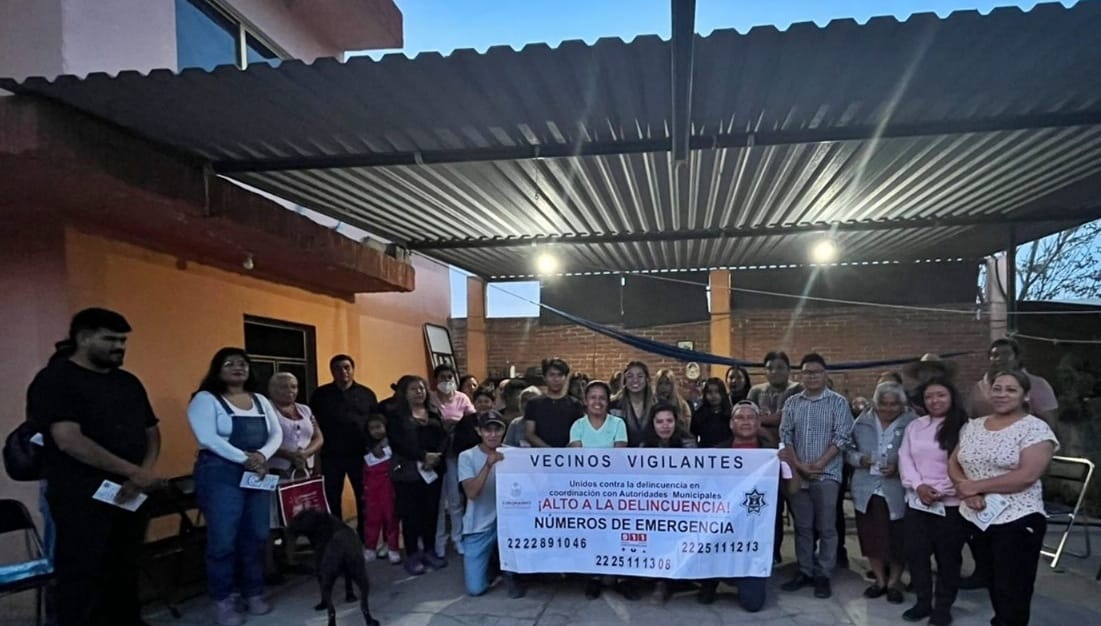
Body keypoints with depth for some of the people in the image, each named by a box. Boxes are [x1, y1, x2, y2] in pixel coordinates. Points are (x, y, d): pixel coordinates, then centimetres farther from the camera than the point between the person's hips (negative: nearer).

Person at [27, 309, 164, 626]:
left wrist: (144, 473, -4)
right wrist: (134, 472, -20)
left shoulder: (129, 382, 12)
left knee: (126, 573, 15)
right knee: (81, 579, 2)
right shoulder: (55, 379, -9)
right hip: (82, 499, -6)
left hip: (131, 495, 6)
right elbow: (69, 440, -20)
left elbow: (151, 431, 16)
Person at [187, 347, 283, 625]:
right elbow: (207, 438, -15)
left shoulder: (260, 400, 15)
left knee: (256, 536, 7)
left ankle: (253, 593, 20)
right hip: (220, 475, -5)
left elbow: (276, 433, 8)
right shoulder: (205, 399, -2)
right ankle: (223, 601, 8)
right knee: (223, 540, -4)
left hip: (257, 474, 5)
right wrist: (244, 458, -20)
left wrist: (262, 456, -12)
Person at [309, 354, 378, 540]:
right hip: (331, 455, 0)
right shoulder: (321, 395, 4)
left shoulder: (366, 394, 5)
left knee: (364, 498, 7)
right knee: (332, 499, 9)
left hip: (360, 454, 0)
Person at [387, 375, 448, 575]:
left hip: (433, 470, 5)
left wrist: (436, 456, -14)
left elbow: (444, 437, 5)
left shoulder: (434, 413, 14)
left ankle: (429, 551, 19)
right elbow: (399, 443, -13)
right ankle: (412, 555, 8)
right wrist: (423, 456, -21)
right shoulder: (397, 416, -2)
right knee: (410, 514, -1)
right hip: (408, 471, -4)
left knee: (431, 511, 7)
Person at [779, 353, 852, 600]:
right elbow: (785, 435, 4)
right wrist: (798, 465, -7)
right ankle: (804, 571, 20)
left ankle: (823, 575, 12)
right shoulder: (792, 402, 7)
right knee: (802, 526, 10)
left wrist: (819, 464, -13)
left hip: (827, 474, -3)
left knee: (826, 528, 3)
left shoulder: (838, 402, -1)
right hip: (797, 474, 3)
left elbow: (841, 437, -7)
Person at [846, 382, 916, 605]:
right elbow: (848, 450, 9)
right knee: (871, 536, 10)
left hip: (897, 491, -3)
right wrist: (859, 459, -10)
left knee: (897, 538, 6)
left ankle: (894, 581, 27)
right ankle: (880, 579, 29)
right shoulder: (862, 422, 6)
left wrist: (899, 467, -22)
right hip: (867, 490, 3)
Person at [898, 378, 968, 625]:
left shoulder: (963, 427, -6)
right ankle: (923, 601, 24)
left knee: (947, 556, 7)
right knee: (915, 553, 8)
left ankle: (943, 606, 22)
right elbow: (905, 458, 4)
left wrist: (941, 491, -16)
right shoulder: (915, 426, 9)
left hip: (950, 503, -4)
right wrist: (918, 486, -11)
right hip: (917, 501, 4)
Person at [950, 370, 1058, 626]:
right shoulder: (972, 426, 8)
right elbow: (954, 464, 9)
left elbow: (1027, 476, -20)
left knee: (1012, 592, 3)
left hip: (1017, 521, -5)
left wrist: (976, 485, -16)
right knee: (992, 584, 18)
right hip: (975, 519, 6)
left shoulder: (1035, 428, -10)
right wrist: (968, 492, -11)